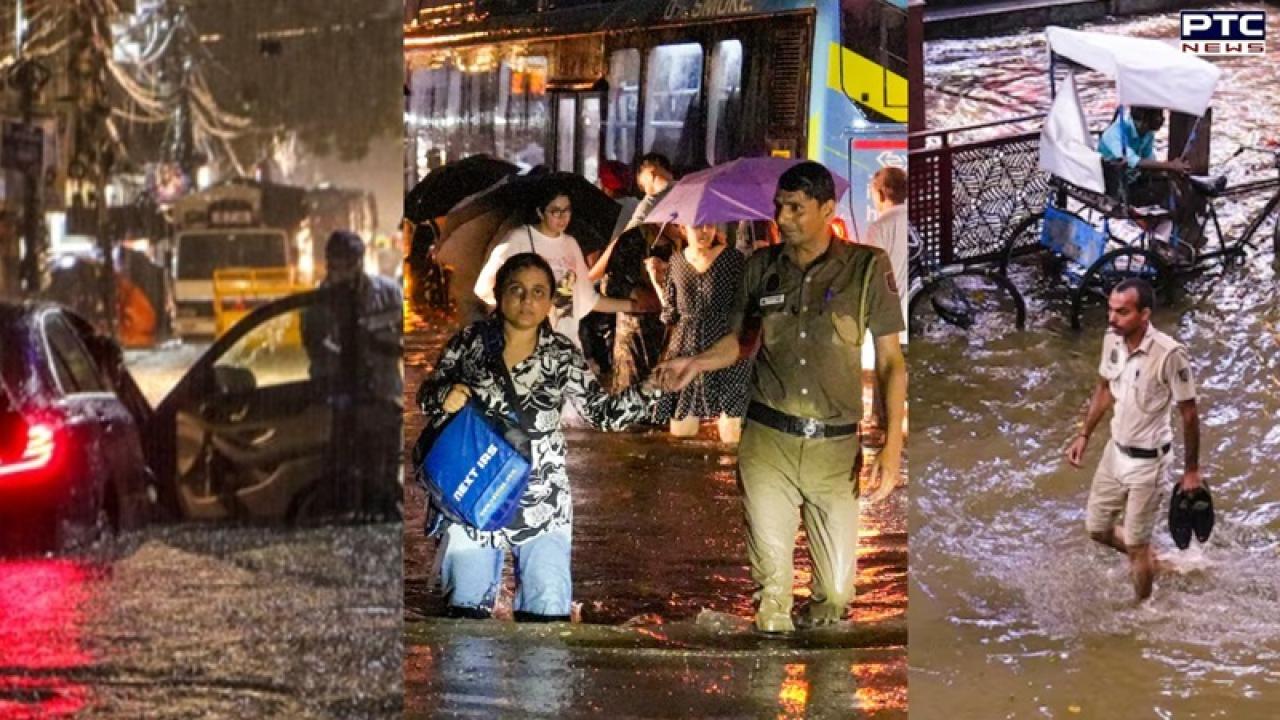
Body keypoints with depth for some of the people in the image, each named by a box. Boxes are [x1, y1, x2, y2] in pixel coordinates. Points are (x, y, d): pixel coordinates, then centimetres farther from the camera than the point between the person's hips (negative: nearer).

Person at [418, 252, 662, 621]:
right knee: (468, 606, 9)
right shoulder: (471, 341, -1)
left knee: (548, 611, -1)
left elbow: (604, 412, -4)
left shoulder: (562, 356, -2)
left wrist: (651, 389, -20)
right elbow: (426, 396, 6)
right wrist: (444, 397, -17)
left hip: (540, 498, 0)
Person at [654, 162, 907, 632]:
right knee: (770, 582, 2)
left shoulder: (867, 267, -3)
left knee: (836, 588, 2)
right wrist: (695, 364, 0)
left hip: (835, 447, -1)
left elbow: (890, 359, 0)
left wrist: (892, 447, -8)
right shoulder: (762, 266, 5)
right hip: (766, 440, 1)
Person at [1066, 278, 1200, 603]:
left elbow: (1189, 413, -16)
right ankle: (1150, 562, 46)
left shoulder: (1169, 354, -28)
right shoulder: (1112, 341, -9)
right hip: (1115, 451, 7)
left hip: (1147, 461, -6)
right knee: (1097, 528, 18)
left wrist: (1192, 470, -8)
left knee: (1136, 543, 7)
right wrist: (1084, 435, 11)